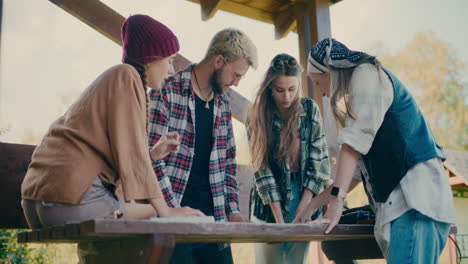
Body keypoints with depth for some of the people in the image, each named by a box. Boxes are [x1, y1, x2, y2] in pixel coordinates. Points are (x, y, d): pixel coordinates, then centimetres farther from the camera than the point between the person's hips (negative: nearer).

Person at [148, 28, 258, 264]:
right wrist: (174, 208, -18)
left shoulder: (223, 104, 13)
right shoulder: (167, 92, -8)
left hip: (214, 217, 6)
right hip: (174, 216, -6)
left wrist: (232, 210, 7)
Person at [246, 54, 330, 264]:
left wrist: (303, 206, -12)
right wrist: (279, 219, -16)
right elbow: (262, 168, -9)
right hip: (270, 206, -1)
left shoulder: (310, 109, 0)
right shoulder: (258, 116, -4)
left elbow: (319, 160, -3)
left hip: (304, 199, 1)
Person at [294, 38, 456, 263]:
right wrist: (315, 203, 24)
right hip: (397, 203, 9)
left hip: (416, 197, -9)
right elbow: (358, 169, 26)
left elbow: (356, 138, -15)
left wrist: (337, 198, -20)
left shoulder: (367, 73, 1)